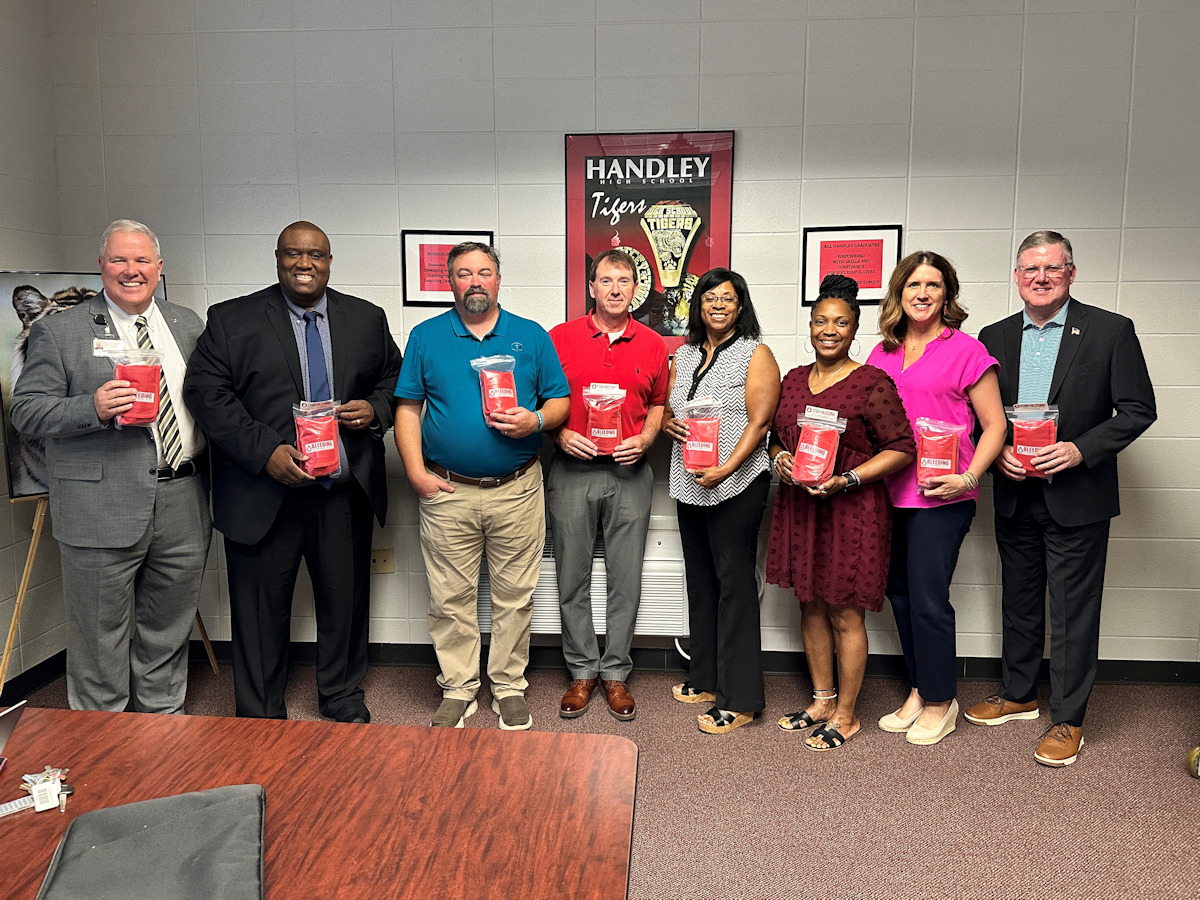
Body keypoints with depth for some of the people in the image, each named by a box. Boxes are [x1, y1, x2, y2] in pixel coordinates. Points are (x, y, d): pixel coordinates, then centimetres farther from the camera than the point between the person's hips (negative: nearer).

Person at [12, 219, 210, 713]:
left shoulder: (188, 324, 12)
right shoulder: (58, 330, -1)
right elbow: (26, 411, -6)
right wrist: (94, 408, -23)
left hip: (183, 506, 4)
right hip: (103, 511, -4)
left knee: (169, 632, 17)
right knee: (100, 639, 8)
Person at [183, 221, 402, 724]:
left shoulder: (368, 319, 9)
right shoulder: (231, 320, 1)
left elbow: (394, 379, 17)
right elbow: (206, 393, -7)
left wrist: (375, 410, -7)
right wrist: (266, 451, -18)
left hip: (346, 493, 3)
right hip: (263, 494, -2)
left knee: (345, 602, 14)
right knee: (260, 608, 8)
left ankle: (343, 697, 35)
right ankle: (261, 717, 26)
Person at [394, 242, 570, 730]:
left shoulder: (531, 336, 7)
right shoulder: (426, 336, 6)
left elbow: (560, 401, 8)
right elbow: (408, 409, 4)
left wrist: (536, 420, -14)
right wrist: (416, 473, -6)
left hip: (517, 489, 0)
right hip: (447, 491, 0)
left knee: (514, 597, 8)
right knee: (450, 598, 7)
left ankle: (509, 687, 23)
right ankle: (457, 689, 22)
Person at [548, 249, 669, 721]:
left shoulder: (652, 344, 7)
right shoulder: (560, 337, 2)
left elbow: (658, 404, 14)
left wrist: (644, 439, -4)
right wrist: (560, 434, -11)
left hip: (629, 472, 1)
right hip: (571, 470, 0)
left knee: (625, 579, 6)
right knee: (573, 578, 6)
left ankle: (616, 672, 21)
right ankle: (582, 671, 22)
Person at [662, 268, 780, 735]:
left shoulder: (756, 354, -2)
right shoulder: (684, 355, 16)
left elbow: (759, 422, -11)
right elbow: (666, 408, 20)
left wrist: (725, 469, -22)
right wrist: (669, 424, -4)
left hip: (737, 485, -6)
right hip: (689, 483, 7)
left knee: (734, 583, -5)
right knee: (700, 579, 13)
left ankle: (740, 699, 3)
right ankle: (706, 678, 27)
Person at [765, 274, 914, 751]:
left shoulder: (872, 383, -9)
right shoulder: (794, 379, 9)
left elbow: (902, 448, -11)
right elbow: (777, 436, 19)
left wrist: (846, 480, -19)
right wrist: (779, 458, -4)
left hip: (850, 510, -6)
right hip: (798, 507, 6)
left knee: (845, 614, 3)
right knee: (811, 607, 14)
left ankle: (846, 715, 19)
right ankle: (822, 701, 31)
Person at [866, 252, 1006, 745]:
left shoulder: (965, 350, -4)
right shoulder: (882, 354, 11)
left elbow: (994, 426, -3)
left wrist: (967, 477, -15)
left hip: (940, 496, -5)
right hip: (889, 492, 6)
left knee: (927, 598, -2)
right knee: (899, 590, 12)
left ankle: (940, 701, 18)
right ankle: (919, 690, 30)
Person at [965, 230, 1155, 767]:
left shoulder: (1111, 331, -4)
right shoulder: (995, 337, 6)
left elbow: (1138, 410, -6)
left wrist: (1080, 449, -18)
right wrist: (998, 454, -9)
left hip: (1077, 499, -4)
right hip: (1015, 498, 4)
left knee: (1073, 614, 4)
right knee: (1019, 603, 17)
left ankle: (1068, 720, 18)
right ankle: (1018, 696, 34)